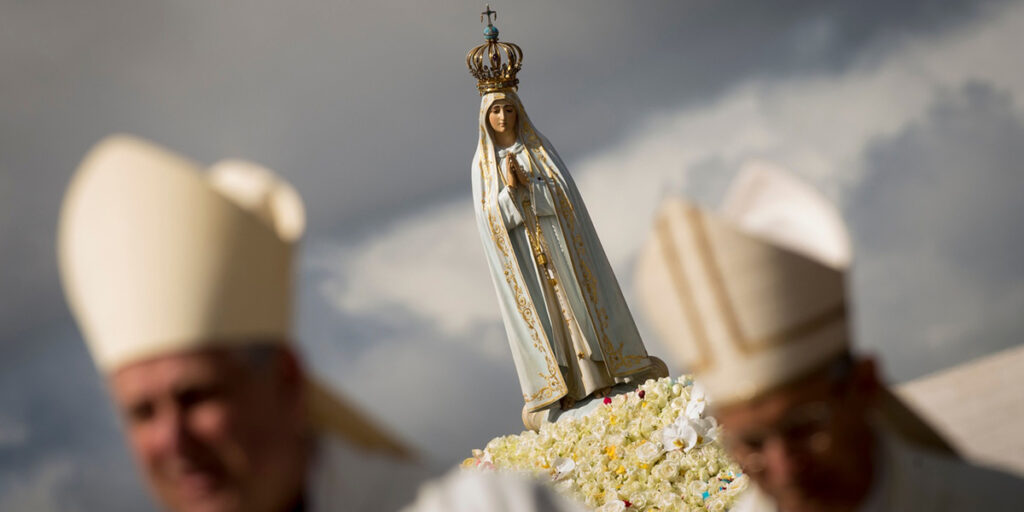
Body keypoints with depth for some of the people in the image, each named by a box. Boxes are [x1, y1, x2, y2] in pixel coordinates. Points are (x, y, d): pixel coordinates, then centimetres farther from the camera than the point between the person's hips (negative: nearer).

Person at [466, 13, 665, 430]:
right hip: (518, 252, 0)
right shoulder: (483, 164, 7)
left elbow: (565, 191, -2)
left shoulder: (540, 149, 8)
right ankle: (557, 394, -3)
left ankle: (599, 377, 2)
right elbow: (488, 215, -1)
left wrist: (526, 182, -14)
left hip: (558, 245, 1)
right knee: (537, 313, -2)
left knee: (577, 305, -1)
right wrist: (507, 189, -17)